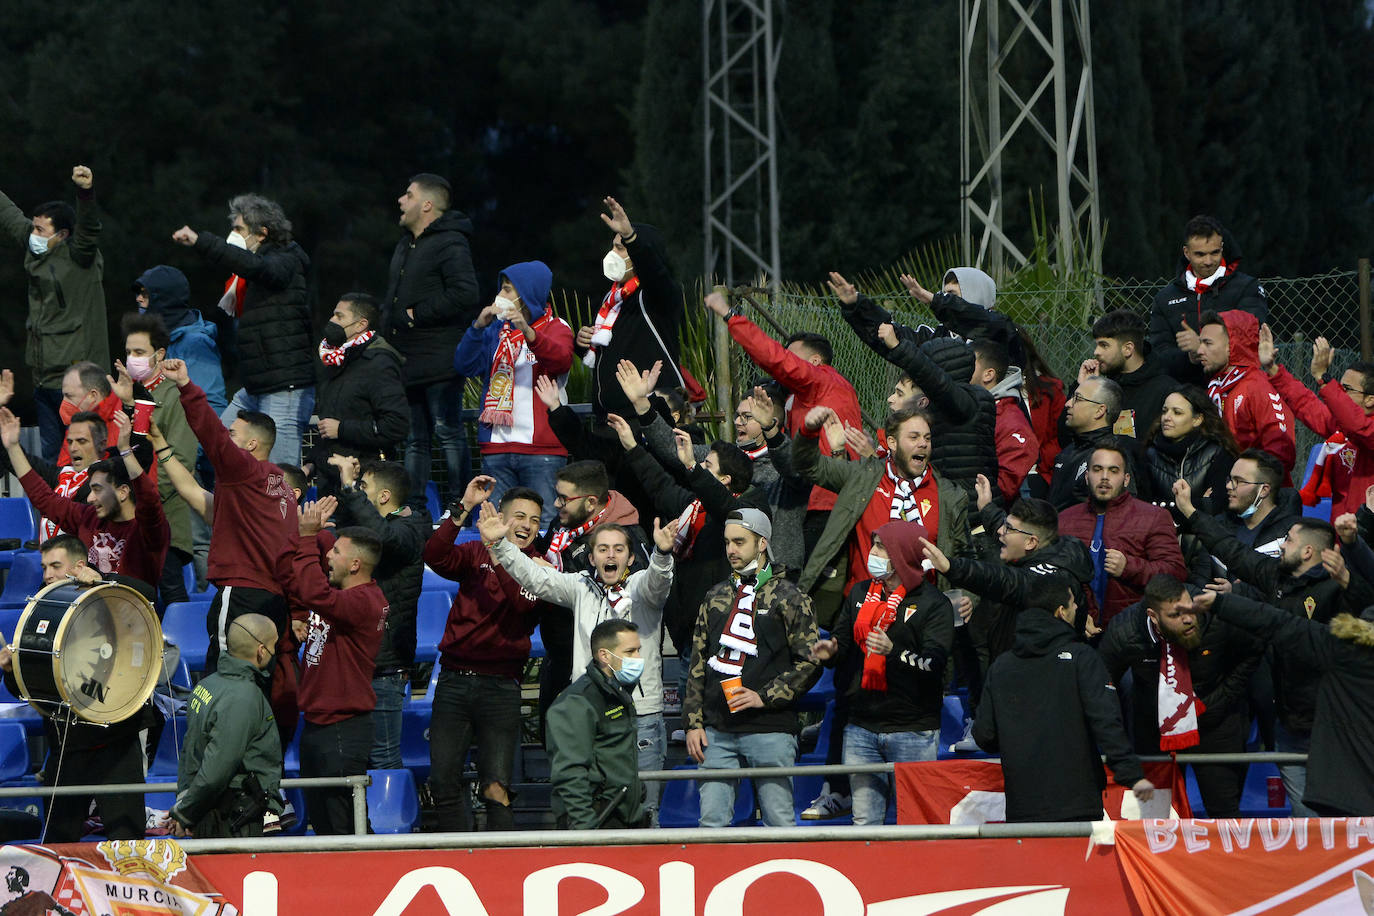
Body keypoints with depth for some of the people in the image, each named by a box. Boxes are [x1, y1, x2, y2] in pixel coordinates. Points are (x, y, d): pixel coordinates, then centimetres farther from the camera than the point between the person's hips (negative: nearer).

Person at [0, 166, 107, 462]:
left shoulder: (78, 256, -10)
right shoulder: (37, 249, 11)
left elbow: (89, 229, -29)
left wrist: (85, 193, -46)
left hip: (76, 372, -8)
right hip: (44, 375, 8)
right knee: (49, 452, 14)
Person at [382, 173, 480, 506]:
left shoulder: (451, 244, -11)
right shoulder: (405, 244, 20)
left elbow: (464, 295, -24)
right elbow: (392, 295, 32)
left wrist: (417, 314, -17)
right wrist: (388, 319, 12)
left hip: (439, 363, -10)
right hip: (408, 363, 10)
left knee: (448, 434, -7)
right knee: (415, 441, 13)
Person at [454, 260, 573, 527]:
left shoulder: (555, 328, 5)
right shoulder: (496, 331, 19)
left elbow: (561, 359, -18)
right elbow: (465, 365, 7)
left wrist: (528, 333, -36)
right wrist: (478, 327, -9)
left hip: (541, 447, -4)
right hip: (496, 447, 4)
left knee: (545, 523, -13)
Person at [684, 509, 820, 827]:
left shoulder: (789, 598, 1)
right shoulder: (715, 597, 16)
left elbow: (810, 664, -3)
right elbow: (697, 666, 17)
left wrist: (763, 697, -11)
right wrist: (693, 722, 8)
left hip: (770, 730, -4)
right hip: (717, 733, 4)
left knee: (779, 822, -3)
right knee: (712, 821, 0)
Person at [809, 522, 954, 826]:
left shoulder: (934, 604, -6)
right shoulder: (860, 594, 13)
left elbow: (934, 662, -16)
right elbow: (842, 641, 17)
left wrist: (894, 652, -33)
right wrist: (830, 651, -7)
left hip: (913, 730, -5)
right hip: (861, 727, 5)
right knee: (864, 820, 5)